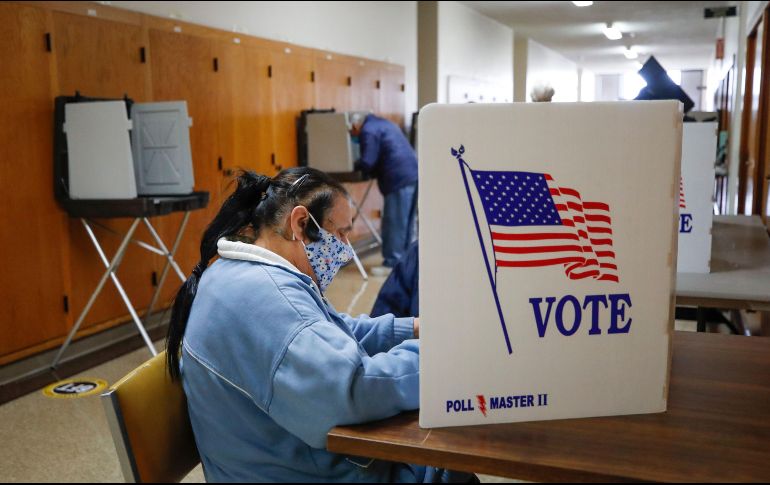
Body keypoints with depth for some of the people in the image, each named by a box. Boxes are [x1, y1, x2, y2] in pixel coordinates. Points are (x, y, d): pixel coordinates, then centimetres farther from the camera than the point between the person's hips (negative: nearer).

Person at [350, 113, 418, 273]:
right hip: (412, 173, 10)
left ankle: (392, 263, -1)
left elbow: (367, 162, -11)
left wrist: (353, 166, 8)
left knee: (394, 223, -4)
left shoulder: (368, 131, -5)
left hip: (399, 179, -10)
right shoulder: (382, 123, 25)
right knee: (406, 222, 14)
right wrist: (374, 172, 22)